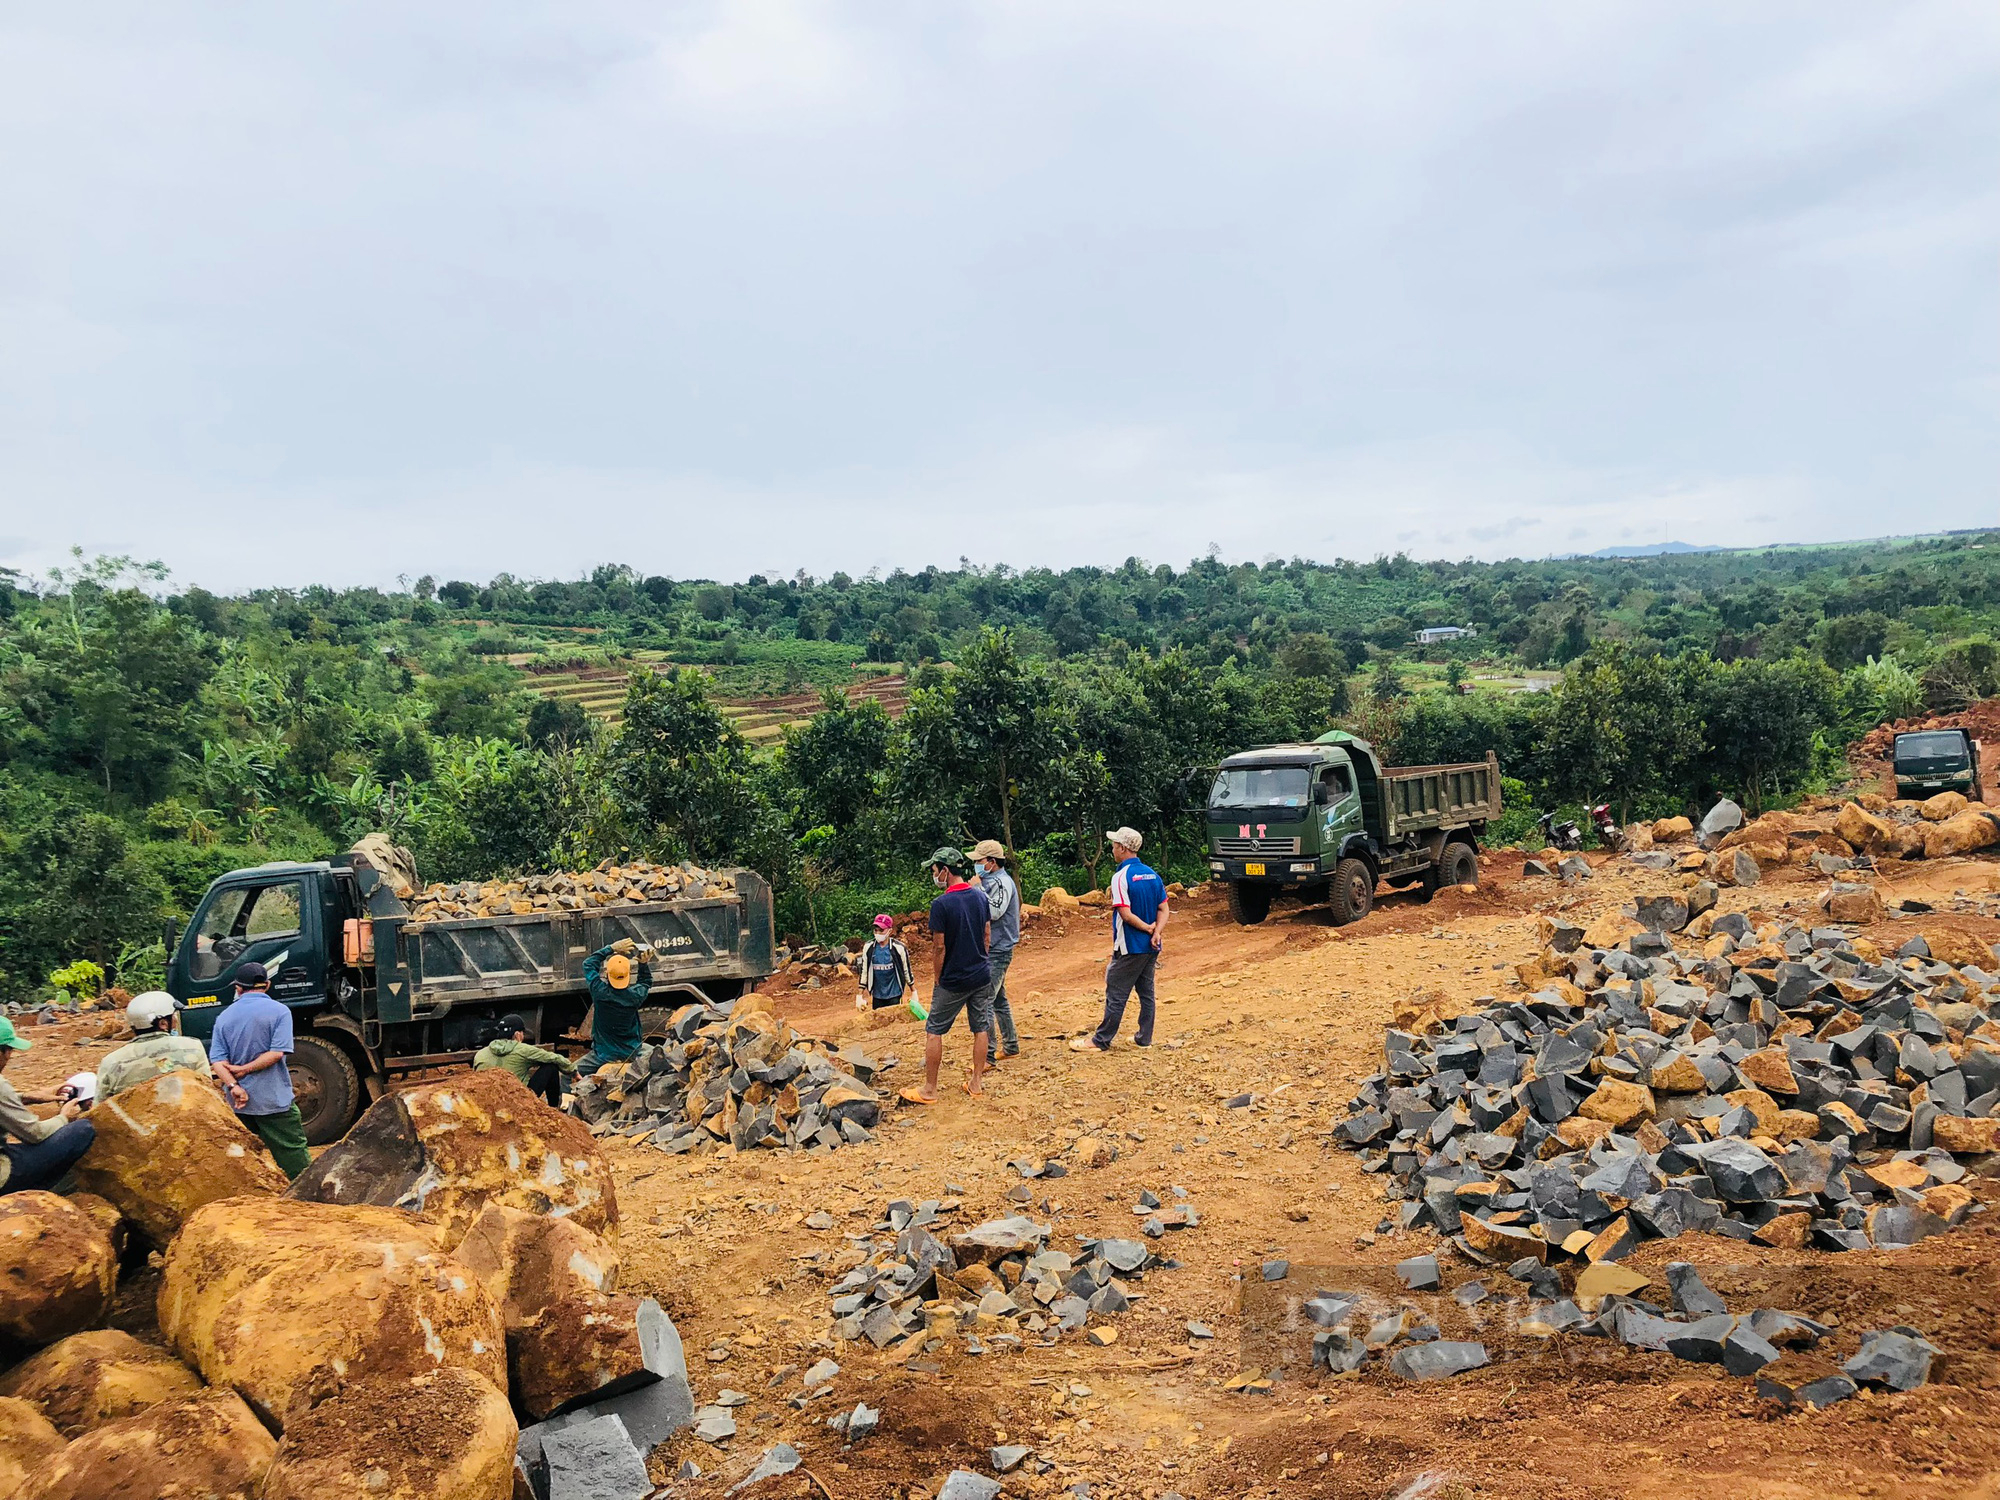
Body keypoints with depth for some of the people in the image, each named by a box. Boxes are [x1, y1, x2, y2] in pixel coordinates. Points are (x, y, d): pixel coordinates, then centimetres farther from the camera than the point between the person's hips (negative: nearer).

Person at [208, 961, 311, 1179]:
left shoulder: (225, 1016, 8)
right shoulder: (279, 1011, -5)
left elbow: (217, 1061, -3)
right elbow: (277, 1053, -15)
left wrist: (233, 1085, -13)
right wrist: (244, 1070, -7)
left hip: (237, 1102, 4)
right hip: (273, 1100, -4)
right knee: (294, 1155, -3)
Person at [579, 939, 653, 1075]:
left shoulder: (600, 992, -20)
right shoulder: (635, 996, -14)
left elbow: (589, 964, -4)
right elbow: (646, 981, 12)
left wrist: (611, 948, -5)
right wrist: (643, 964, -1)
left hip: (603, 1054, -2)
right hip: (631, 1052, 2)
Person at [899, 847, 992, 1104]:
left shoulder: (941, 904, -19)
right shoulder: (980, 896, 0)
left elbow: (941, 948, -16)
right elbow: (986, 936, 9)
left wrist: (936, 977, -3)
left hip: (953, 980, -6)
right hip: (981, 976, 6)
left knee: (934, 1031, 6)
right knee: (980, 1028, 15)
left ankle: (929, 1090, 11)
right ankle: (977, 1082, 22)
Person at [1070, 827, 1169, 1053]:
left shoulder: (1121, 877, -16)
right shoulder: (1153, 875, 7)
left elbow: (1126, 914, -22)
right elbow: (1163, 909, 4)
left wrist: (1149, 928, -10)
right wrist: (1156, 932, -10)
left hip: (1129, 948, -7)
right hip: (1151, 948, 7)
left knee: (1116, 996, 0)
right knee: (1146, 993, 14)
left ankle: (1101, 1041, 6)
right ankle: (1144, 1038, 20)